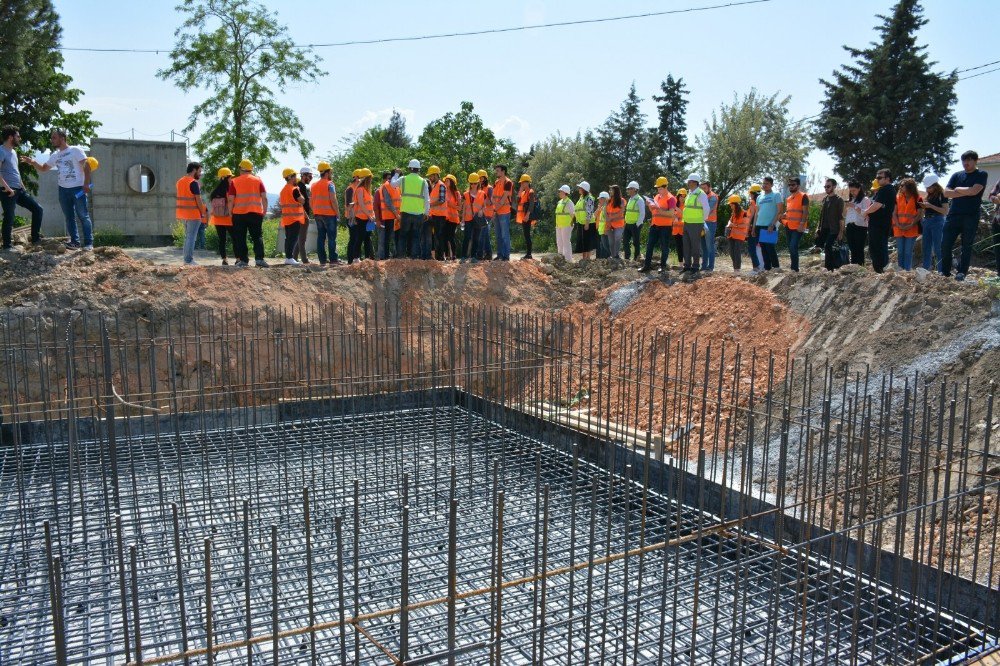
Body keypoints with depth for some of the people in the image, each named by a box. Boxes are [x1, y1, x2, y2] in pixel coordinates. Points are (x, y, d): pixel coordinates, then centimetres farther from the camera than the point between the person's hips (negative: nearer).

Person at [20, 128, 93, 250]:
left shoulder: (75, 150, -7)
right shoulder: (55, 155, 13)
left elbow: (87, 166, -11)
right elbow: (43, 168, 20)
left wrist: (86, 184, -19)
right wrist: (32, 162, 0)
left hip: (78, 188, -7)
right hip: (63, 190, 7)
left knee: (83, 216, -4)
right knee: (69, 217, 8)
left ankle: (89, 243, -3)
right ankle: (75, 242, 13)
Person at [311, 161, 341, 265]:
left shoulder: (314, 185, 13)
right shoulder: (330, 184, -8)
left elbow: (311, 201, 14)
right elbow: (333, 200, -15)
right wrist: (338, 213, -10)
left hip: (318, 214, 7)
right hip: (329, 214, -6)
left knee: (320, 237, 7)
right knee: (331, 237, -4)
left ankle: (322, 259, 6)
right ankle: (333, 259, -5)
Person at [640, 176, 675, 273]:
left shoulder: (670, 198, -9)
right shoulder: (657, 197, 14)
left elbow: (671, 213, -19)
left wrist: (658, 208, -22)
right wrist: (650, 205, 1)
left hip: (665, 226, -7)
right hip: (655, 225, 7)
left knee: (664, 247, 2)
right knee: (649, 245, 6)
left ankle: (663, 266, 12)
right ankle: (647, 265, 10)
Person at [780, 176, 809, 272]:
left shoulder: (803, 196, -5)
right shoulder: (788, 199, 17)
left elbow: (805, 212, -12)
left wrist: (802, 224, -21)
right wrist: (781, 217, 6)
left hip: (798, 228, -8)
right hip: (789, 227, 8)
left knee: (793, 247, -17)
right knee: (790, 248, 11)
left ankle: (795, 269, -11)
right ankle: (794, 268, 19)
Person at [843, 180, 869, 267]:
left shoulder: (865, 200, 2)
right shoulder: (850, 200, 20)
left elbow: (865, 213, -11)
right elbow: (844, 215, 19)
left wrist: (854, 206, -13)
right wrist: (846, 207, 1)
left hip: (860, 227, -6)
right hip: (849, 227, 6)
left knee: (859, 250, -9)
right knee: (852, 250, 5)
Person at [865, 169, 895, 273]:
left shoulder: (883, 190, -16)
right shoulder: (892, 190, 17)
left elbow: (876, 205, -24)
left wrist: (866, 212, -7)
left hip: (877, 224, -10)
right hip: (886, 224, 10)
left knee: (875, 249, -7)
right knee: (883, 248, 15)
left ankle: (879, 270, -7)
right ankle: (884, 268, 20)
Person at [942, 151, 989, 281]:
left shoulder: (981, 175, 3)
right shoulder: (956, 175, 13)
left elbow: (974, 191, -14)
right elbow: (946, 192, 0)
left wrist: (958, 189, -1)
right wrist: (966, 193, -9)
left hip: (971, 216, -3)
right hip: (953, 215, 3)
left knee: (967, 246, 1)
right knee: (945, 244, -1)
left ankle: (961, 274, 4)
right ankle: (945, 272, 10)